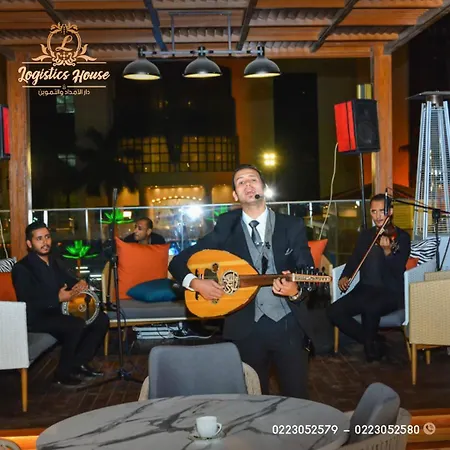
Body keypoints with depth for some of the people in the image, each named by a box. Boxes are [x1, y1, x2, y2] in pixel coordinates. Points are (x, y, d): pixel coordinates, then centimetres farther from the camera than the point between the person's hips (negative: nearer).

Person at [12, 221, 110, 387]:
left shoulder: (53, 261, 12)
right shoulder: (22, 268, -12)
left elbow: (70, 281, 16)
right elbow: (26, 304, -21)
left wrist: (81, 284, -9)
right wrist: (58, 298, -29)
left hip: (58, 312, 8)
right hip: (36, 317, -8)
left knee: (101, 319, -5)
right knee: (77, 324, -32)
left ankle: (79, 363, 4)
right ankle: (63, 373, -15)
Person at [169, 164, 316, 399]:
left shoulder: (292, 226, 2)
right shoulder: (226, 227, 2)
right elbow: (178, 262, 3)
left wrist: (296, 291, -25)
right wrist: (195, 282, -15)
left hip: (289, 324, 0)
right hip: (245, 327, 0)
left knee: (297, 398, 6)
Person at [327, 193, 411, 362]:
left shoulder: (402, 236, -4)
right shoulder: (365, 235, 12)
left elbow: (399, 269, -16)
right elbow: (355, 259, 14)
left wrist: (387, 251, -35)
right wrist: (345, 276, -6)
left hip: (391, 293, -5)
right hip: (365, 290, 6)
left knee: (370, 308, -38)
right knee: (334, 311, -17)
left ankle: (370, 342, -5)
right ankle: (373, 340, 1)